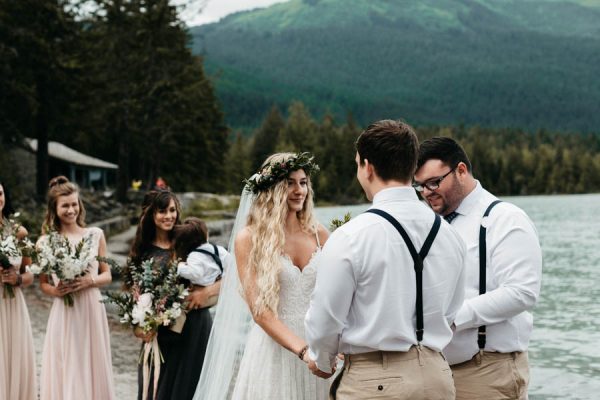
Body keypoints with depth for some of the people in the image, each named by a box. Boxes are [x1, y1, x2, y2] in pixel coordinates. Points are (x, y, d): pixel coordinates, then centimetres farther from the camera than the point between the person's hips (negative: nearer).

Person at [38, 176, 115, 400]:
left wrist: (90, 281, -11)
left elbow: (107, 275, 8)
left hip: (92, 311, 1)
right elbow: (43, 283, 7)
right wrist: (56, 291, -14)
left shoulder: (95, 235, 3)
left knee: (93, 367, 7)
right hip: (64, 314, -1)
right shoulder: (45, 242, 0)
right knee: (65, 372, 2)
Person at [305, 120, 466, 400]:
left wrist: (322, 362, 12)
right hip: (437, 377, 6)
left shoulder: (350, 237, -14)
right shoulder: (449, 235, 3)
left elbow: (326, 317, -7)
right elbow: (450, 313, 13)